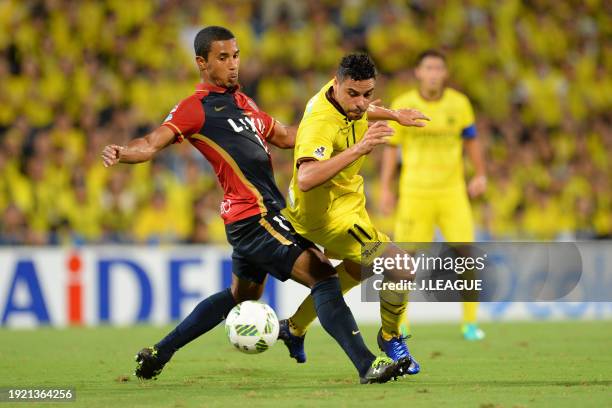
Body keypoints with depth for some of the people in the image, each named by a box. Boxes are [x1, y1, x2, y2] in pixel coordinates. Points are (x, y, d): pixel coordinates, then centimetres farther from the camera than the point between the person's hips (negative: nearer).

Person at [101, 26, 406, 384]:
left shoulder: (242, 102, 18)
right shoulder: (195, 109, -9)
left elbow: (285, 137, 27)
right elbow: (153, 143, -20)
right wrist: (122, 153, -42)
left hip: (261, 215, 10)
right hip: (255, 216, -10)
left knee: (243, 295, 24)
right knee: (324, 276, -14)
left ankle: (158, 354, 30)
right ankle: (368, 366, -16)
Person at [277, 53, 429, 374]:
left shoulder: (343, 93, -9)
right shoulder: (320, 125, -37)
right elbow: (305, 179, -54)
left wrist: (394, 115, 25)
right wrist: (358, 149, -59)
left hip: (347, 200, 10)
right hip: (327, 213, -10)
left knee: (356, 269, 33)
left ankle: (294, 329, 48)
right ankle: (391, 338, 9)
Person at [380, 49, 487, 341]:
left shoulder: (459, 103, 1)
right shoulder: (402, 105, -3)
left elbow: (471, 140, 14)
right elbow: (391, 147, 4)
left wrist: (480, 176, 10)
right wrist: (385, 189, 1)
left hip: (452, 192, 1)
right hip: (415, 193, -1)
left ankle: (470, 323, 3)